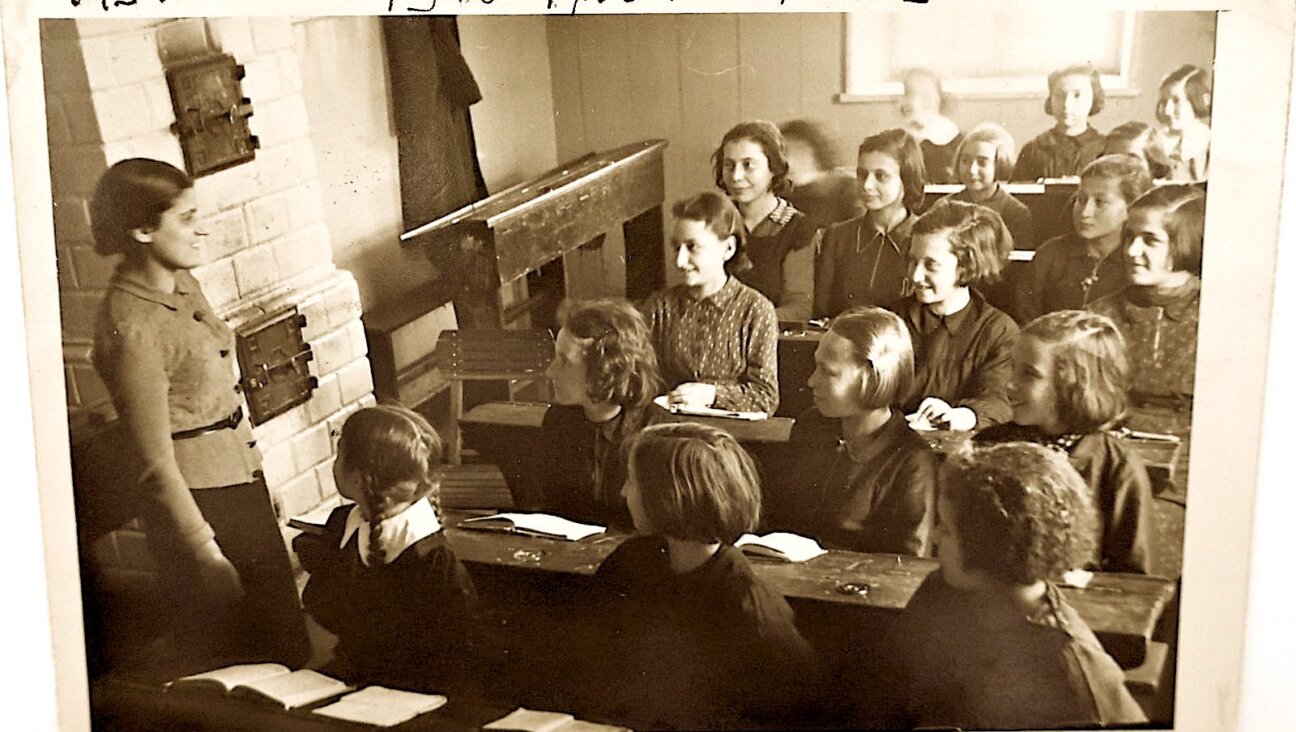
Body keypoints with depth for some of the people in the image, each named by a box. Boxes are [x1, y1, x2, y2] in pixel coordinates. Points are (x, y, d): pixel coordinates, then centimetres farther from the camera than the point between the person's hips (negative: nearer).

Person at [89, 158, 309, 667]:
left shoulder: (182, 285, 4)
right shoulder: (131, 329, -23)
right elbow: (156, 463, -21)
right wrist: (205, 554, -18)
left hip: (242, 486, 9)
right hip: (200, 503, -9)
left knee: (287, 650, 19)